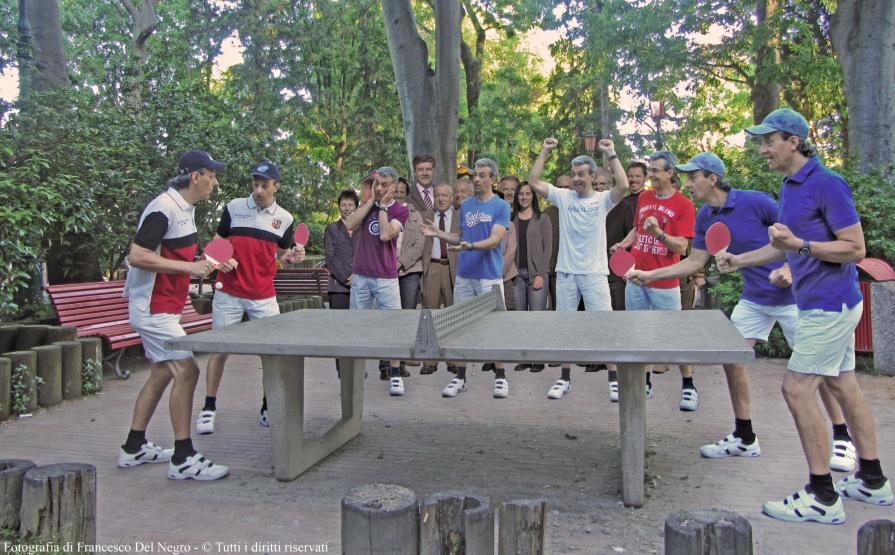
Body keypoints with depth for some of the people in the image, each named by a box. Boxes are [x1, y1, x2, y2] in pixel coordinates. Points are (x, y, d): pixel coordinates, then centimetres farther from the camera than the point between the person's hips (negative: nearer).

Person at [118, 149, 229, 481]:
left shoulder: (186, 208, 12)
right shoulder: (163, 209, -19)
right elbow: (137, 257, -25)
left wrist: (201, 265, 8)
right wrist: (188, 267, -24)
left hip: (163, 308, 11)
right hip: (153, 308, -11)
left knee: (161, 373, 16)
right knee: (186, 371, -12)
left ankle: (134, 447, 28)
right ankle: (183, 459, -5)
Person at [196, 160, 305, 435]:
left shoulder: (285, 218, 3)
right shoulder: (233, 207, 1)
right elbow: (218, 240, 11)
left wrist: (293, 256, -8)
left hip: (264, 296, 1)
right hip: (228, 293, -1)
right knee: (219, 349, 5)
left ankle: (268, 408, 15)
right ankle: (209, 408, 18)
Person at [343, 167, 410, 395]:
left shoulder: (400, 210, 0)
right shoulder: (367, 205, 12)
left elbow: (385, 235, -16)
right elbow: (349, 225, -6)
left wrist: (382, 206, -7)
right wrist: (371, 200, -4)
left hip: (386, 278, -3)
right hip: (360, 275, 4)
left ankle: (395, 375, 1)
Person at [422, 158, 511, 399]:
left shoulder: (501, 206, -4)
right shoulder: (466, 205, 11)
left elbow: (494, 241, -14)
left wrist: (470, 246, -30)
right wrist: (438, 233, 1)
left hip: (490, 276, -4)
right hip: (464, 275, 4)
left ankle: (500, 378, 12)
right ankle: (460, 378, 15)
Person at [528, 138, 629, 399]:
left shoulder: (603, 199, -1)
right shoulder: (563, 196, 5)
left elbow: (623, 186, -20)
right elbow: (534, 182, -1)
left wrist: (612, 154, -15)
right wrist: (544, 152, -2)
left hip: (595, 272, -2)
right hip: (566, 272, 3)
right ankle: (565, 379, 21)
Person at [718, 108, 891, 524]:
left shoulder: (826, 184, -17)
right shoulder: (789, 187, 12)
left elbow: (856, 248, -18)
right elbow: (785, 247, 23)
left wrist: (799, 244, -27)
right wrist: (739, 260, 17)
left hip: (829, 305, -10)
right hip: (827, 304, 10)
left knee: (797, 390, -9)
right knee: (842, 386, 16)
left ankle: (822, 497, -1)